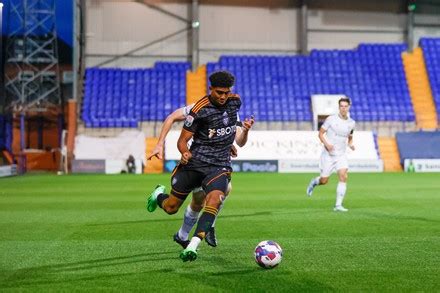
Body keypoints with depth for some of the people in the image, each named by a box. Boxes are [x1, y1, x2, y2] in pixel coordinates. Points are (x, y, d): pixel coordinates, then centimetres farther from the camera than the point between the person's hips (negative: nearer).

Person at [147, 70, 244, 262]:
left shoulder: (235, 101, 0)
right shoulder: (200, 109, -13)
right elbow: (182, 140, -10)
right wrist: (185, 153, -30)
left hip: (220, 165, 2)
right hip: (195, 162, -2)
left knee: (214, 200, -29)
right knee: (171, 208, 9)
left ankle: (192, 246, -34)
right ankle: (159, 195, 46)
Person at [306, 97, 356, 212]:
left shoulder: (351, 123, 4)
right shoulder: (331, 119, -8)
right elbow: (320, 133, -3)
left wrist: (351, 144, -2)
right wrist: (326, 144, -20)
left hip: (341, 155, 3)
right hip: (328, 155, -3)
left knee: (343, 176, -18)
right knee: (324, 181, 1)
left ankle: (338, 205, -13)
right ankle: (314, 182, 39)